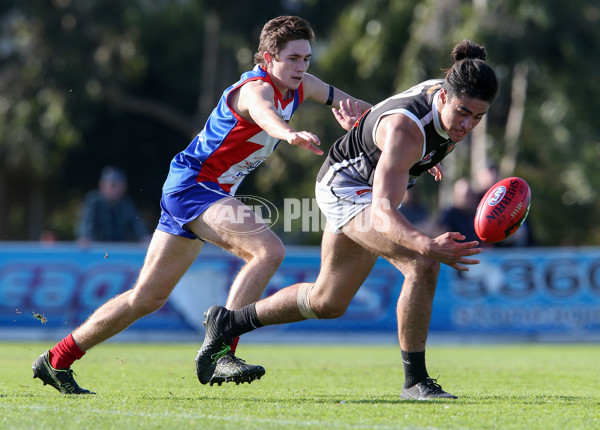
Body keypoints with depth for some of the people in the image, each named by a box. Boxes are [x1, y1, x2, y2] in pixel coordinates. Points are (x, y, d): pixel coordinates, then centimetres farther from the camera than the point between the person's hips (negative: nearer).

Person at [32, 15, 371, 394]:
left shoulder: (300, 87, 6)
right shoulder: (256, 88, -21)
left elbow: (344, 101, 18)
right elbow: (262, 112, -46)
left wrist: (353, 114, -9)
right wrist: (290, 134, -70)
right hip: (193, 183, -9)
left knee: (148, 297, 13)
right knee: (269, 249, -28)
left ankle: (57, 360, 22)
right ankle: (220, 353, -31)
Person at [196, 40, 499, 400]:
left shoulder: (448, 93, -15)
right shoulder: (405, 130, -39)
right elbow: (383, 212, -47)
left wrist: (430, 156, 27)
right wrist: (428, 245, -63)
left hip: (372, 187, 9)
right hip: (346, 186, -9)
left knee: (327, 303, 21)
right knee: (423, 265, -29)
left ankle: (227, 323, 38)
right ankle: (415, 380, -17)